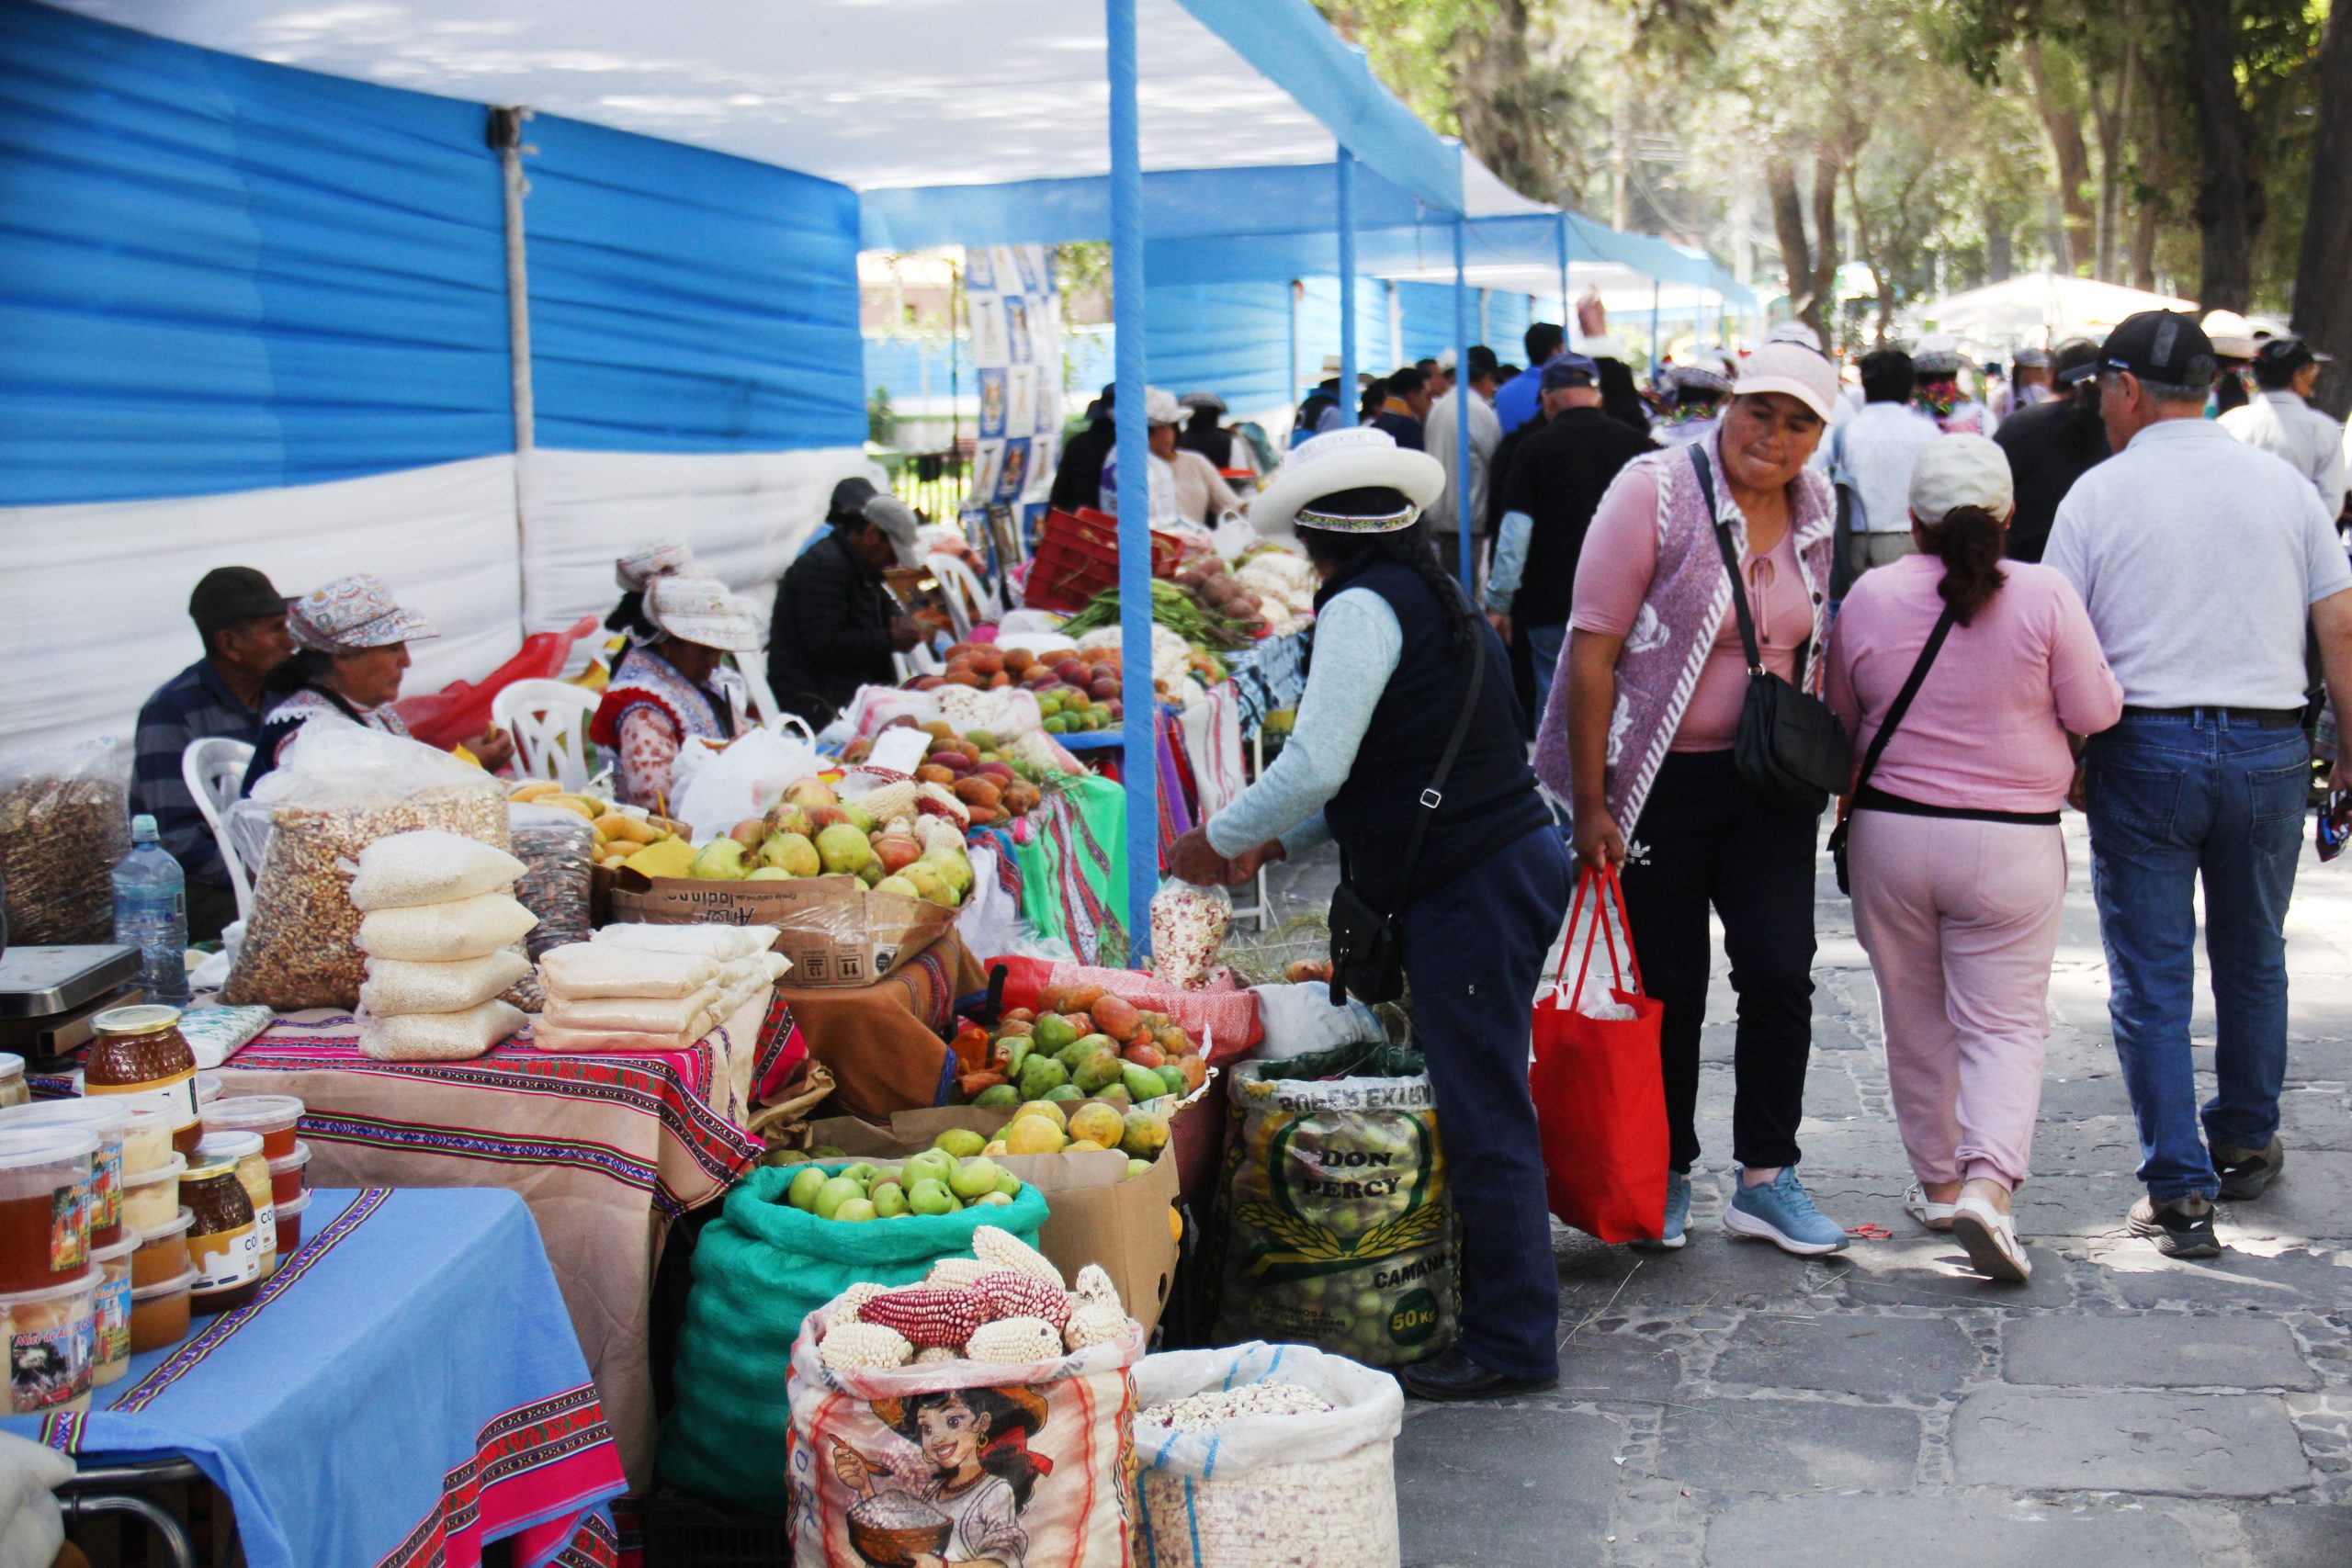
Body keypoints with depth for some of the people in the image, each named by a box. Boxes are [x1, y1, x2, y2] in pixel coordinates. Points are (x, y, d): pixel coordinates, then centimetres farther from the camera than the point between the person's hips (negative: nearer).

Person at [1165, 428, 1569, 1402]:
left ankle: (1510, 1345, 5)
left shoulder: (1364, 606, -12)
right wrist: (1278, 841, 24)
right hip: (1511, 858, 10)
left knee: (1483, 1113, -3)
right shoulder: (1435, 599, 18)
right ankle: (1505, 1313, 25)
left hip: (1470, 887, -10)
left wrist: (1220, 839, -3)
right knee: (1480, 1104, 16)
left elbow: (1315, 766, -18)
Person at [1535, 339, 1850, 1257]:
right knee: (1669, 989, 4)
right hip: (1659, 782, -4)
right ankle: (1665, 1178, 23)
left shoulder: (1816, 508, 5)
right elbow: (1593, 650, -13)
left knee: (1781, 974, -3)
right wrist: (1590, 804, -16)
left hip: (1767, 784, 5)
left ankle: (1766, 1180, 12)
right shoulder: (1655, 491, -12)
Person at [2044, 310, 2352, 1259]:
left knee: (2151, 980, 3)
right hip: (2269, 748, 3)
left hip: (2145, 749, -3)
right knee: (2253, 959, 20)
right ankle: (2246, 1145, 35)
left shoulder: (2099, 493, -2)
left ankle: (2181, 1191, 1)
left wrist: (2067, 760, 7)